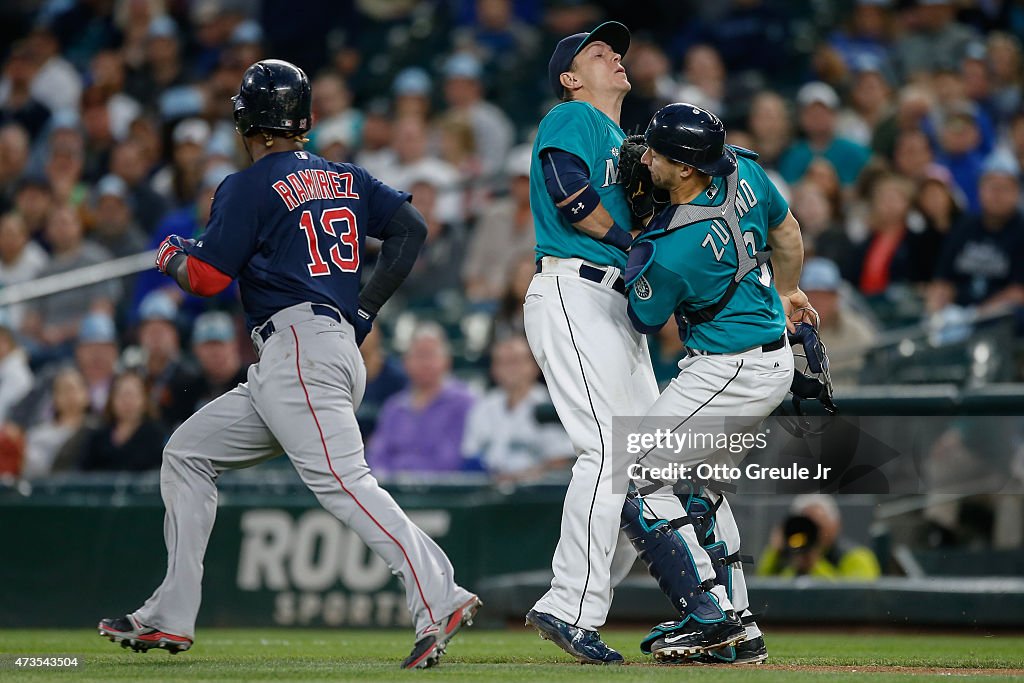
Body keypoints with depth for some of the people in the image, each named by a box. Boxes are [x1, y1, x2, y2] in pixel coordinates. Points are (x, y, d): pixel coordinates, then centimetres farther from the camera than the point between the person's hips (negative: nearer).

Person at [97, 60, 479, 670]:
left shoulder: (249, 187, -3)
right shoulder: (347, 179, 18)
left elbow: (208, 277, -7)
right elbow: (411, 227, 9)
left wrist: (172, 257, 16)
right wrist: (365, 310, 12)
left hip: (297, 342, -9)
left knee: (342, 482, -21)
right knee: (187, 454, 16)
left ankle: (440, 601, -36)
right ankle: (170, 618, 14)